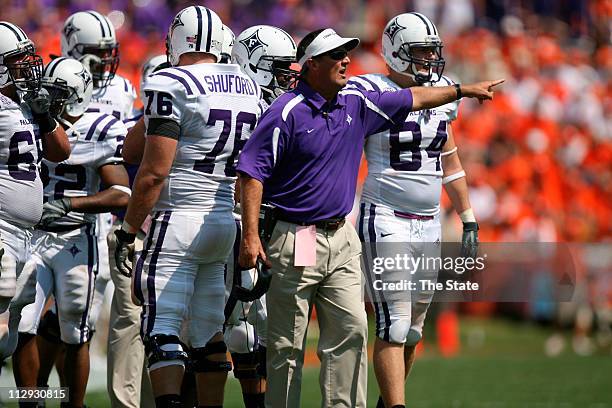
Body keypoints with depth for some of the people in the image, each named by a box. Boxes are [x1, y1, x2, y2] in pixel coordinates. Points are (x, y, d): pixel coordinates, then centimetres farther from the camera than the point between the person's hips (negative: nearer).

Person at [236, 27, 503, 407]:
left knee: (351, 331, 0)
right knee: (287, 344, 0)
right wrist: (251, 236, -21)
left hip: (341, 239, 7)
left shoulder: (356, 104, 8)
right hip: (295, 242, -7)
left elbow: (412, 99, 24)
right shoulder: (288, 112, -13)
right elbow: (252, 173, -15)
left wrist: (464, 90, 30)